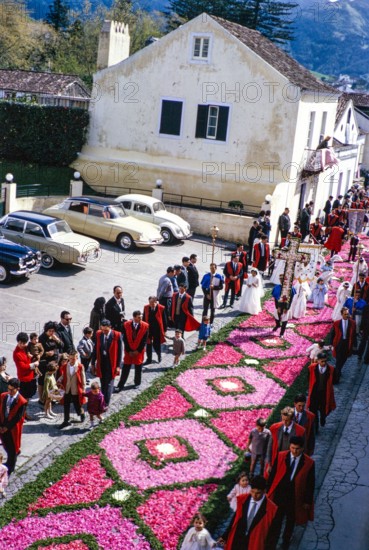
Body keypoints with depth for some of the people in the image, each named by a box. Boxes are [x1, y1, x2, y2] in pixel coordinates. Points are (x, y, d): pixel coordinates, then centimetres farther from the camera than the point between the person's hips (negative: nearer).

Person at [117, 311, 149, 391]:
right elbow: (125, 339, -5)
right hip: (128, 351, 0)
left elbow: (144, 340, -8)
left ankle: (137, 383, 30)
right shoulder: (126, 325, -9)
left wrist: (138, 351, -9)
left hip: (139, 351, 0)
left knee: (138, 367, 11)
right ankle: (121, 385, 9)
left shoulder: (145, 326, -11)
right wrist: (129, 351, -7)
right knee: (125, 368, 3)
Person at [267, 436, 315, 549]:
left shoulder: (309, 463, -16)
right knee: (276, 520, 14)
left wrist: (308, 501, -3)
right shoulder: (281, 457, -14)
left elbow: (310, 484, -7)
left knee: (290, 520, 22)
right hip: (279, 495, 0)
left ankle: (286, 539, 47)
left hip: (295, 498, 0)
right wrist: (269, 491, -2)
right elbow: (272, 475, -5)